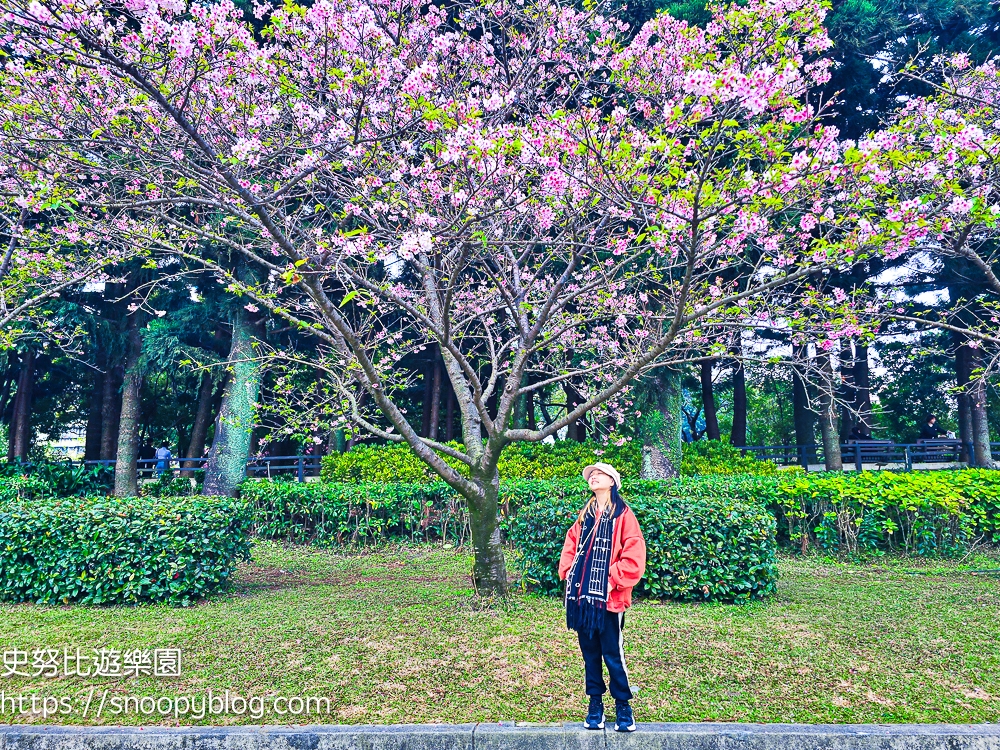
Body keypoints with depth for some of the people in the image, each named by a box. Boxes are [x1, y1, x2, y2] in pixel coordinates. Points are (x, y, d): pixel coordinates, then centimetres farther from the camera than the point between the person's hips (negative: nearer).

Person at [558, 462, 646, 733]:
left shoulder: (623, 515, -5)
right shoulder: (585, 514, 13)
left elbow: (634, 557, -11)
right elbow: (570, 545, 16)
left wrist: (613, 580, -15)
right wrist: (568, 571, 2)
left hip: (608, 598, -5)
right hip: (581, 595, 6)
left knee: (612, 654, 2)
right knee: (589, 652, 13)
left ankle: (623, 706, 19)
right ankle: (595, 703, 26)